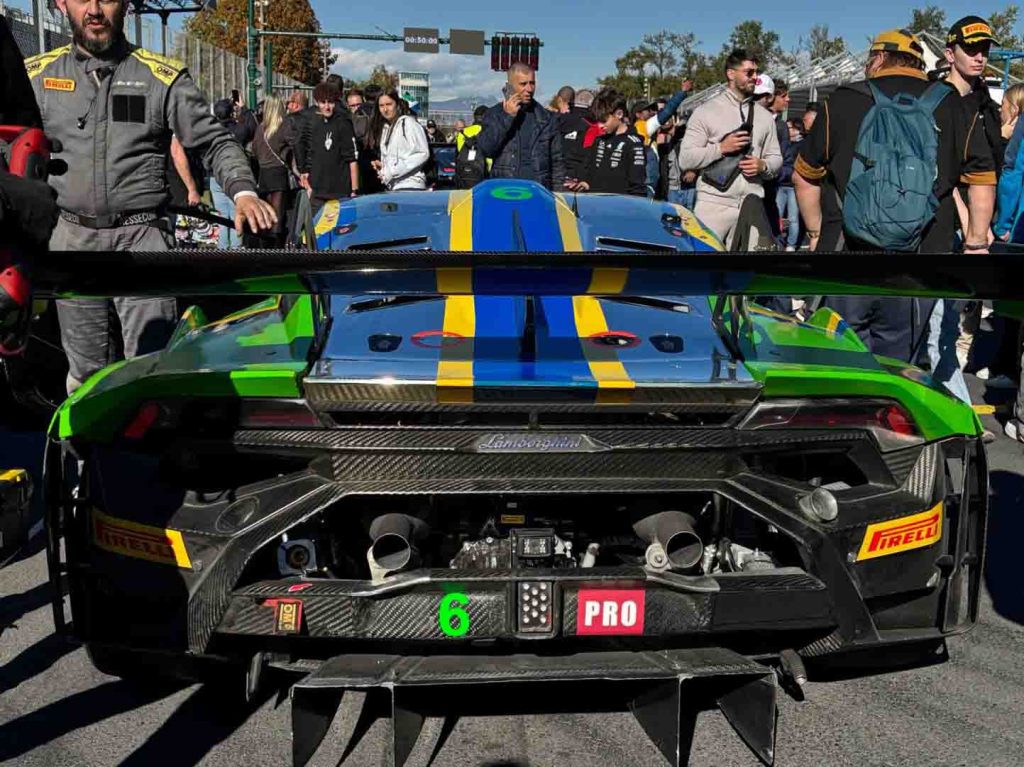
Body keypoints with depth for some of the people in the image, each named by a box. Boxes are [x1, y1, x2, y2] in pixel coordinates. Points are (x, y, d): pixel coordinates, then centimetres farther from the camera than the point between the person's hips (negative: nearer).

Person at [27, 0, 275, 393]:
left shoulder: (163, 76, 3)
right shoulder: (33, 75, 10)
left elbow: (216, 142, 4)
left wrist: (243, 192, -12)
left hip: (142, 237, -2)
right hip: (71, 239, 3)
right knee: (86, 371, 10)